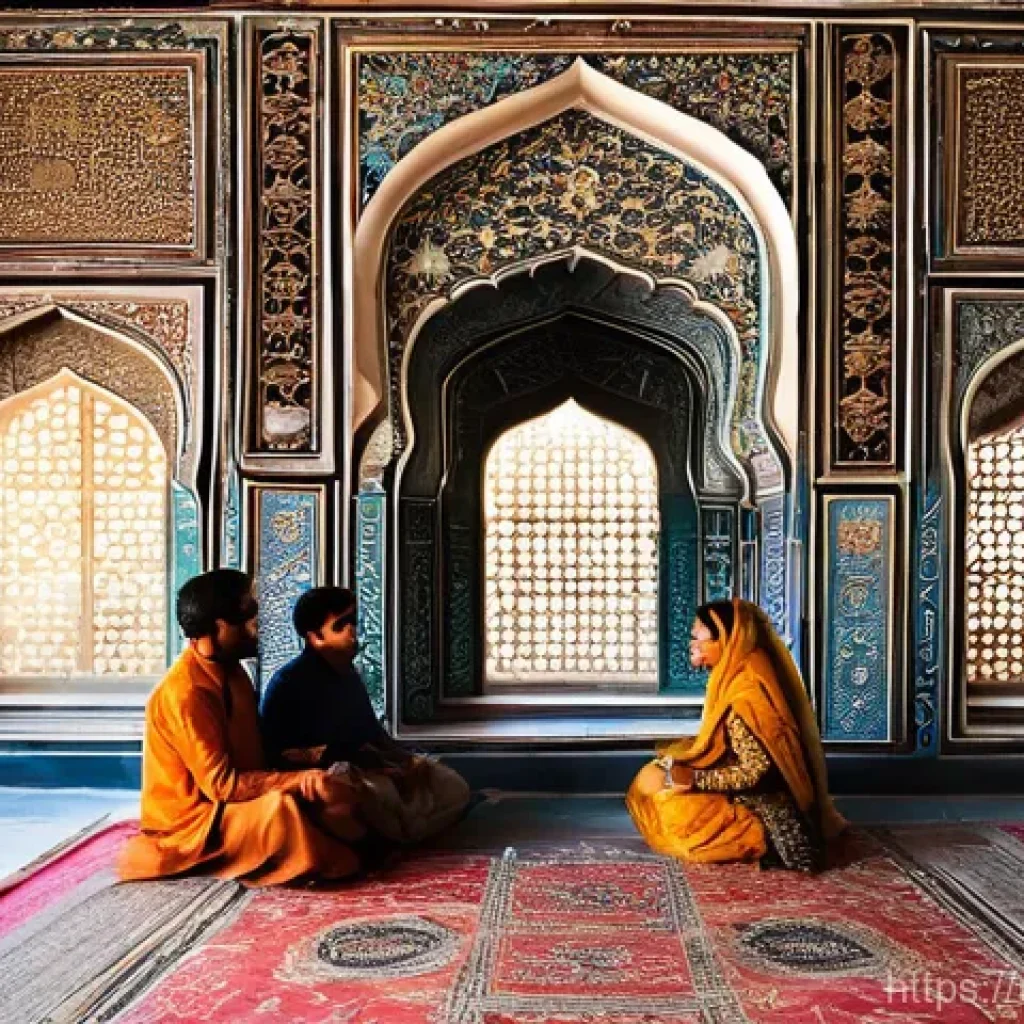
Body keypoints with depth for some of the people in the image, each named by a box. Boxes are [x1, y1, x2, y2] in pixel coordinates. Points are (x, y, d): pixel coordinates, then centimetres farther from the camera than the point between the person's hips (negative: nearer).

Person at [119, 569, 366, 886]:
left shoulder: (230, 672, 4)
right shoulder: (184, 693, -24)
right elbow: (222, 784, -25)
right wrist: (303, 780, -27)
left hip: (228, 804, 8)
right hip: (187, 822, -8)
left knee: (335, 797, -7)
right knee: (280, 808, -31)